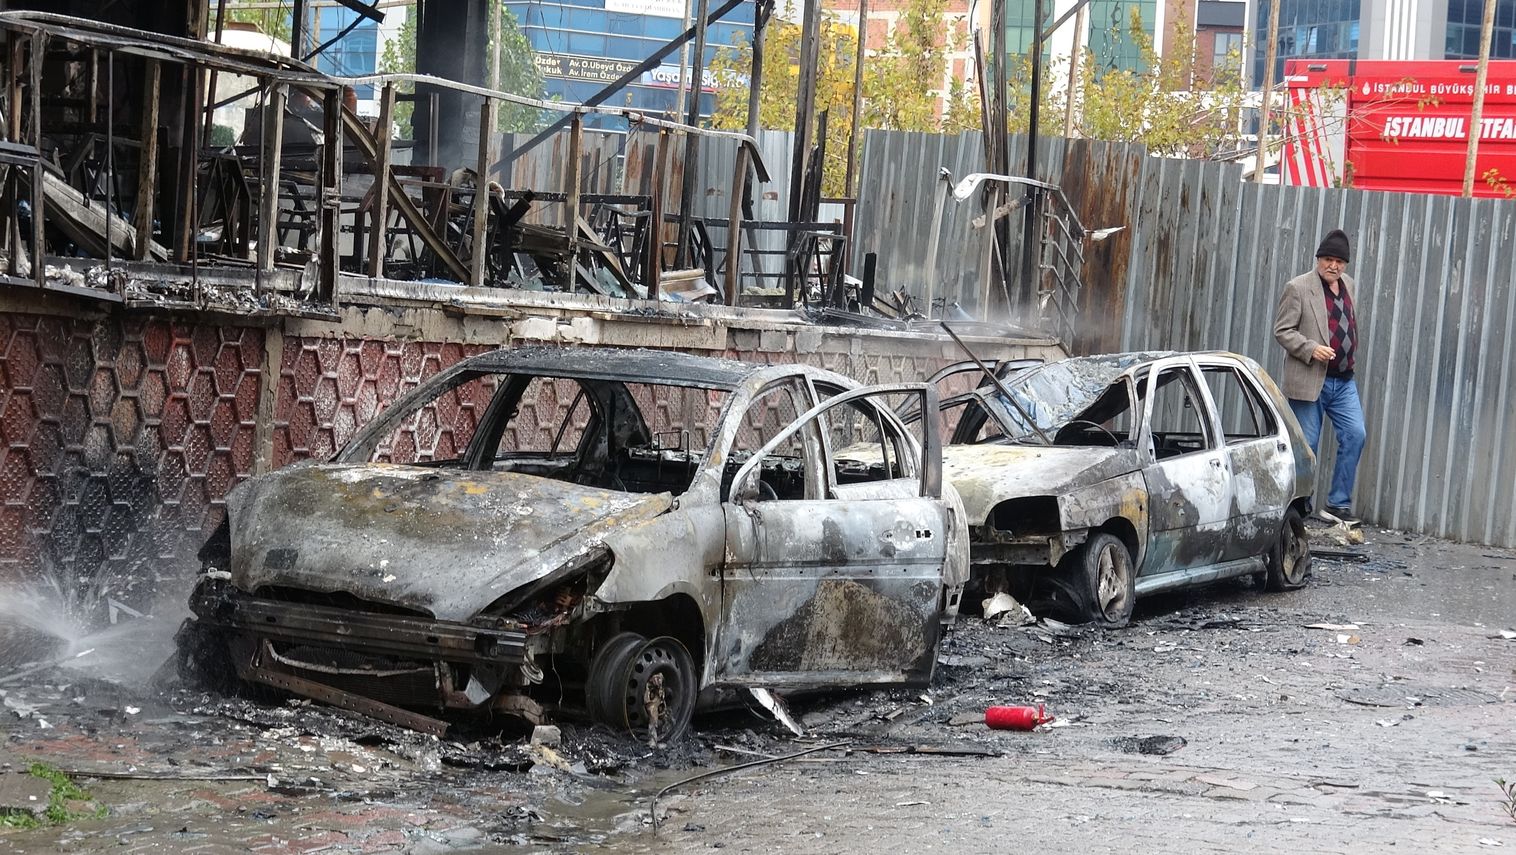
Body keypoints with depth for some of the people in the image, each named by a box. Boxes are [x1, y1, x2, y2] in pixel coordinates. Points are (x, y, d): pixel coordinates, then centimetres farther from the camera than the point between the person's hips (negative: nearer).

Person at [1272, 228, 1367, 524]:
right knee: (1306, 445, 0)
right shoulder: (1298, 287, -8)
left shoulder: (1348, 284, 12)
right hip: (1309, 381, -6)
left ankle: (1339, 502, 5)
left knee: (1355, 435, -5)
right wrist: (1311, 349, -21)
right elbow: (1282, 330, -9)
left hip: (1344, 380, 6)